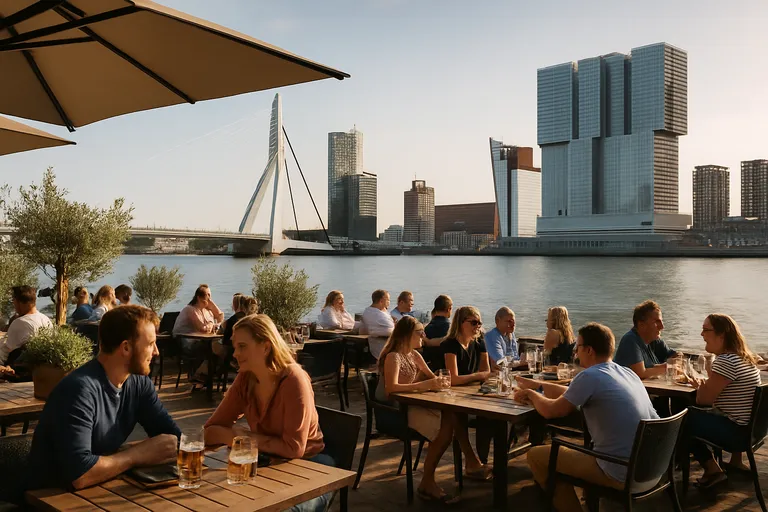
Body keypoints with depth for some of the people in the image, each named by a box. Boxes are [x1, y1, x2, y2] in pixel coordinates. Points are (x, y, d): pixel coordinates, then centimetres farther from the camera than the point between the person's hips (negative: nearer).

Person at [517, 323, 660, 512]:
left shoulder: (590, 376, -16)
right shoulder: (627, 373, 10)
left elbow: (550, 411, -5)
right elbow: (571, 394, 19)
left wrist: (531, 394, 14)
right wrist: (536, 385, 25)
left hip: (625, 477, -9)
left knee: (536, 455, 5)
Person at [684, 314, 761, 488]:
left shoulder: (726, 361, -24)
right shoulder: (744, 357, 8)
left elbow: (704, 399, -19)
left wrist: (699, 385, 0)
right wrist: (702, 384, 1)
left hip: (735, 430, -10)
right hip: (749, 426, 10)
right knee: (694, 413, 29)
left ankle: (713, 470, 6)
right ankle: (736, 461, 29)